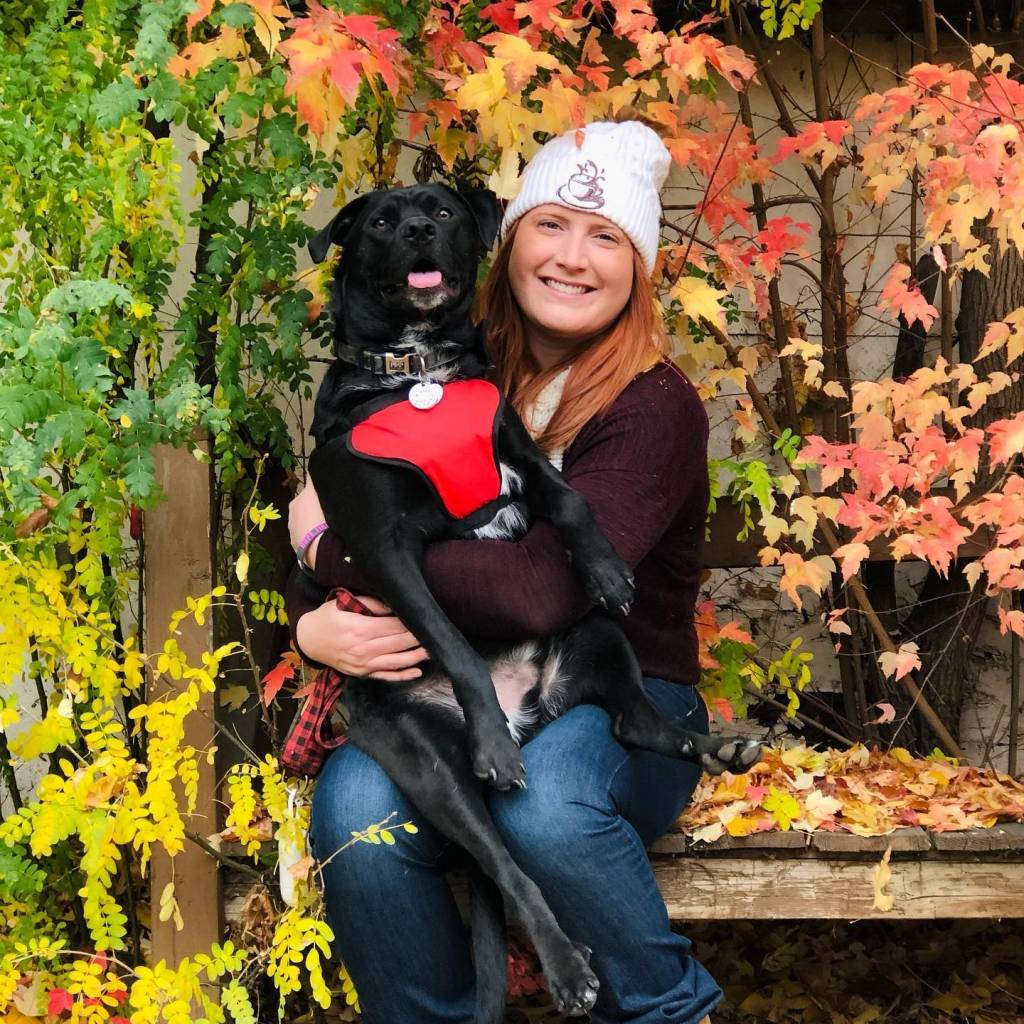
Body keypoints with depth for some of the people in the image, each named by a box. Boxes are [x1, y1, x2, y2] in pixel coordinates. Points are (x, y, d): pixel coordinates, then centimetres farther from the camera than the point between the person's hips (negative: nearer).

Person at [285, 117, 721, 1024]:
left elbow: (542, 590, -25)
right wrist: (313, 625, -17)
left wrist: (337, 546, -16)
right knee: (357, 810, -29)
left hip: (624, 709, -3)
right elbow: (317, 521, 7)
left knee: (541, 801, -37)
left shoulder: (654, 407, -11)